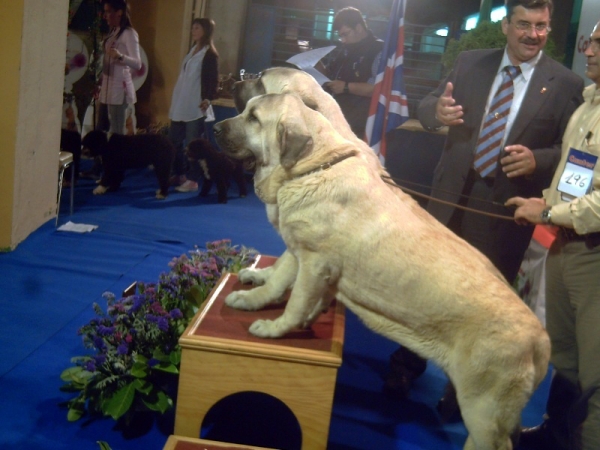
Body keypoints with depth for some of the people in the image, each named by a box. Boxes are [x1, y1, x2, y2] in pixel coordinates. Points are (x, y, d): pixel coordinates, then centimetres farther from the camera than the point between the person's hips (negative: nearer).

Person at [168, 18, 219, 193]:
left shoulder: (209, 54, -6)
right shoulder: (193, 50, 18)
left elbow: (212, 79, -12)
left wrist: (208, 98, -25)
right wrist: (175, 102, 20)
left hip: (195, 107, -9)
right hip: (180, 105, 9)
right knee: (173, 141, 11)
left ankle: (192, 180, 4)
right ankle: (179, 175, 23)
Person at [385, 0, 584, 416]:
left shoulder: (567, 84, -4)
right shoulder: (470, 63, 4)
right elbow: (426, 106, 3)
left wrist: (537, 160, -22)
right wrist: (437, 111, -20)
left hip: (506, 208, -2)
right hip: (452, 196, 2)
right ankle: (407, 364, 36)